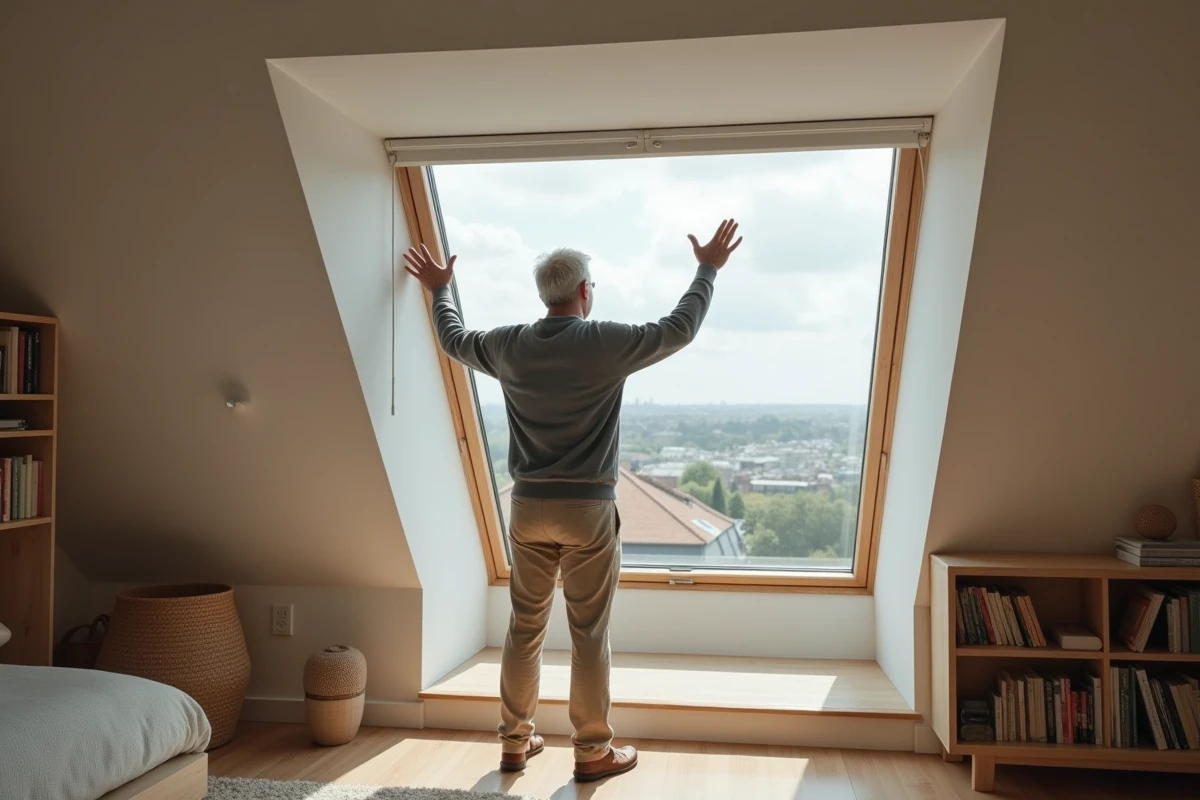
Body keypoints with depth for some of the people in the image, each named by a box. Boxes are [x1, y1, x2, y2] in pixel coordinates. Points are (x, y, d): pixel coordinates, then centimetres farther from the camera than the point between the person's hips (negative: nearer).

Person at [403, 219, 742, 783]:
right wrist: (708, 269, 16)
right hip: (587, 508, -4)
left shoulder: (508, 346, 1)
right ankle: (593, 752, 17)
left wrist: (440, 289, 38)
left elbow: (453, 340, 21)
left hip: (528, 506, 4)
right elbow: (680, 329, 3)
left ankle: (515, 742, 25)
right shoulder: (606, 343, -10)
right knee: (589, 635, 6)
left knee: (524, 628, 14)